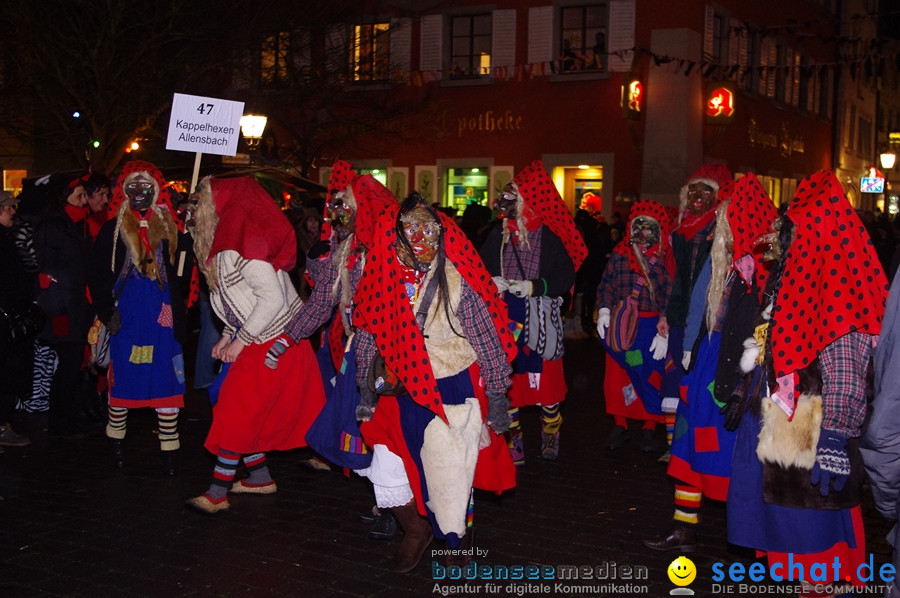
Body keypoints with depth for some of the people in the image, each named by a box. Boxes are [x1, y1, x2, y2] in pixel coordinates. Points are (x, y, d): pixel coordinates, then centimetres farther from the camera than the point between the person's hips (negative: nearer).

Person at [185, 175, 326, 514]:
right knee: (247, 412, 14)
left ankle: (217, 493, 1)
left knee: (237, 413, -5)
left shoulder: (241, 244, -22)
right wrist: (228, 336, 8)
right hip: (257, 340, 9)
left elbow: (274, 298, -26)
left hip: (272, 343, -9)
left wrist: (241, 340, -19)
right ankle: (259, 477, 27)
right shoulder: (230, 240, 10)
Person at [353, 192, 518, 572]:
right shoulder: (384, 280, -3)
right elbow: (368, 337, 9)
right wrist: (366, 391, 14)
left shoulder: (457, 280, -12)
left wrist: (497, 396, -5)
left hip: (453, 393, -3)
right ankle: (415, 531, 35)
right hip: (399, 394, 3)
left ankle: (458, 533, 39)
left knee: (451, 476, 7)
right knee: (389, 476, 5)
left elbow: (488, 340, -6)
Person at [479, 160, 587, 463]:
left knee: (546, 381, 1)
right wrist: (489, 282, -9)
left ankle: (550, 435, 25)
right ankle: (513, 445, 17)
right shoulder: (497, 236, 6)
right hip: (504, 321, 3)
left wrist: (534, 286, -18)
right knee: (506, 382, 5)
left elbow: (566, 276, -7)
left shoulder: (549, 236, -5)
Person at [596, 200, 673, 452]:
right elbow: (605, 284, 11)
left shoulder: (666, 259, -5)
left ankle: (649, 428, 20)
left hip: (651, 327, -3)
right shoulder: (620, 254, 5)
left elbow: (672, 298, -8)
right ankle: (620, 426, 20)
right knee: (617, 376, 5)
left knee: (650, 377, 4)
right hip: (619, 326, 3)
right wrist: (603, 310, -4)